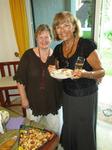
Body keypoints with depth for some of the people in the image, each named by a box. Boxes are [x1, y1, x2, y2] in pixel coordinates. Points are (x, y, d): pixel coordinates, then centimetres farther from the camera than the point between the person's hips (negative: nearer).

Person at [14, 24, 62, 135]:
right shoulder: (28, 55, -11)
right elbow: (20, 79, -7)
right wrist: (24, 98, -7)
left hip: (52, 100, 1)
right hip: (33, 100, -1)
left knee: (54, 128, 19)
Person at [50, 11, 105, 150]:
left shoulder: (86, 45, -20)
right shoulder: (58, 49, -1)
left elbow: (101, 72, -16)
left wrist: (85, 74, -35)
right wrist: (54, 71, -13)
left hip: (86, 96, -5)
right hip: (67, 95, 5)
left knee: (85, 128, 15)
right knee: (69, 125, 23)